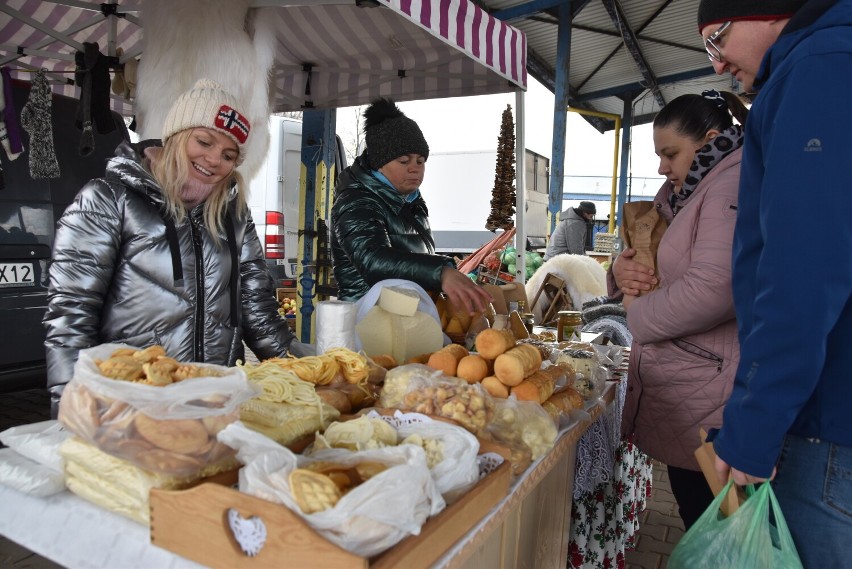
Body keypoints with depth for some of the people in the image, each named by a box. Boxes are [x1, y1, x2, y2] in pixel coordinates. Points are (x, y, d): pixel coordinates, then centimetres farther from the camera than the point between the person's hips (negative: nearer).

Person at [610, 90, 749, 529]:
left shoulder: (734, 187, -15)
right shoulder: (685, 194, 16)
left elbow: (712, 291, -29)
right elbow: (648, 255, 21)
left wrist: (639, 313, -12)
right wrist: (623, 269, -3)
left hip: (706, 402, -9)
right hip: (682, 393, 9)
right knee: (694, 513, 19)